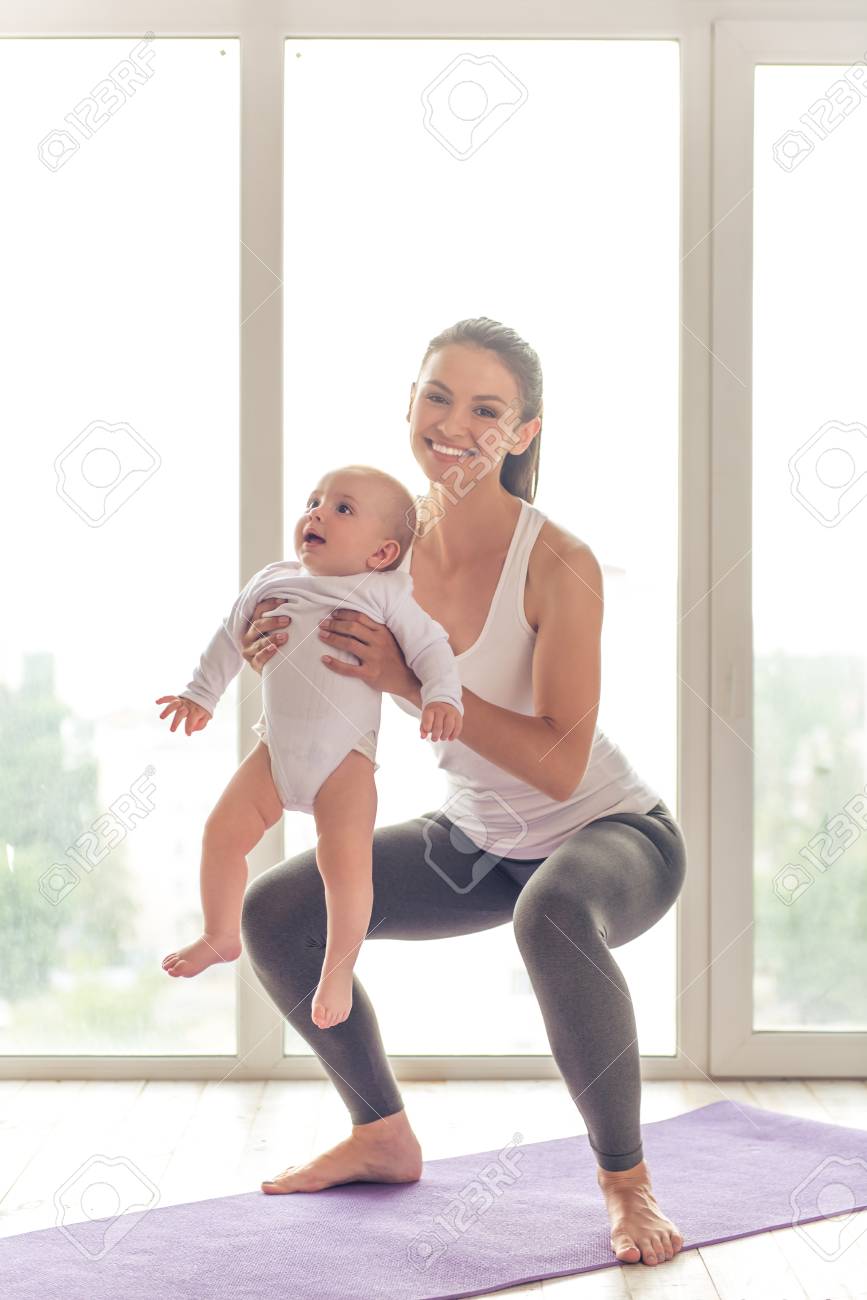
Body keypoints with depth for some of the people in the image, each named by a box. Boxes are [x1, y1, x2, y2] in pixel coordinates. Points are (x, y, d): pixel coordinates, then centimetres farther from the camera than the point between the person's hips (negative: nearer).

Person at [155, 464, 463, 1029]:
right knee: (223, 831, 0)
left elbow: (430, 646, -5)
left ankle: (339, 969, -3)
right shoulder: (272, 582, 8)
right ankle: (221, 937, 23)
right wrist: (201, 695, 23)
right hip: (277, 746, 5)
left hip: (346, 754, -5)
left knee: (345, 856, -20)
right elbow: (231, 638, 21)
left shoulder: (386, 594, -4)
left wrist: (442, 697, -21)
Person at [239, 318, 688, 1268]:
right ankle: (384, 1139, 20)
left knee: (553, 914, -41)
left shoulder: (558, 565, -27)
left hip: (612, 835, -7)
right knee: (273, 913, 2)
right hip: (477, 840, 7)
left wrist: (411, 682, -34)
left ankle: (625, 1175, -16)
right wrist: (281, 651, -20)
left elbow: (560, 764, -29)